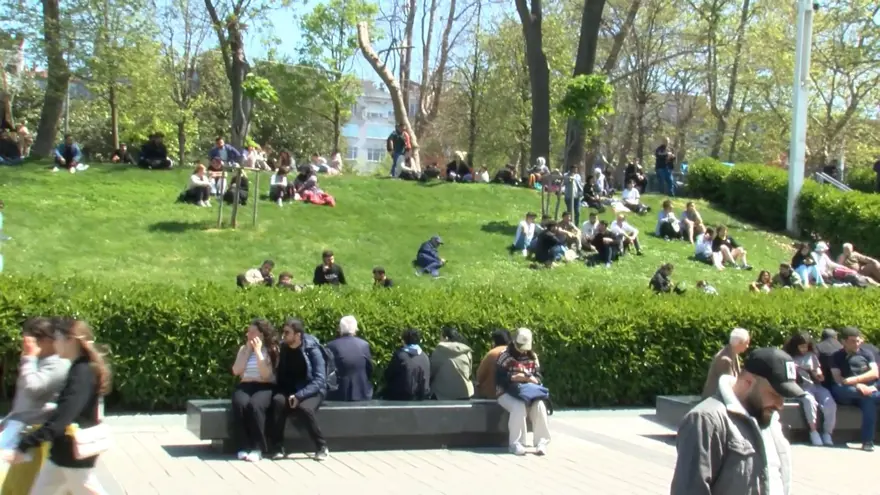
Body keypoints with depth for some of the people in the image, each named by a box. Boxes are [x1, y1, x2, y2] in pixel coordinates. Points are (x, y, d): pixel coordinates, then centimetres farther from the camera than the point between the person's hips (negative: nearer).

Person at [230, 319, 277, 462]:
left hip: (264, 388, -3)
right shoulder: (243, 349, 15)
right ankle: (243, 447, -28)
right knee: (240, 404, -33)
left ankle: (257, 448, -30)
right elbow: (236, 371, 1)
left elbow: (266, 374, -10)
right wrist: (248, 350, 1)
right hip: (245, 386, 3)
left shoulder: (272, 350, 3)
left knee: (254, 405, -37)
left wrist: (257, 351, -9)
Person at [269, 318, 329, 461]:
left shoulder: (313, 350, -12)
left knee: (304, 408, -36)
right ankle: (277, 447, -22)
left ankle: (321, 447, -17)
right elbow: (280, 376, 9)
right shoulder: (282, 349, 3)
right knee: (278, 401, -31)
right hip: (288, 390, 4)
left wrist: (299, 395, -28)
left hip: (311, 391, -4)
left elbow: (320, 380, -18)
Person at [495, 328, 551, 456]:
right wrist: (513, 378, -23)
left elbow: (539, 376, 12)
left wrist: (534, 379, -12)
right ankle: (516, 444, -28)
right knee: (519, 407, -36)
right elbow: (498, 378, -8)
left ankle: (541, 442, -22)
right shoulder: (505, 356, -3)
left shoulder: (533, 357, 13)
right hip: (507, 393, -4)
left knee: (539, 406, -27)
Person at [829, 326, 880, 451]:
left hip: (867, 389, 1)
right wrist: (858, 386, -20)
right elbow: (838, 379, -4)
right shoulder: (837, 357, 9)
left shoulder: (867, 354, 13)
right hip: (847, 394, -1)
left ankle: (867, 441, -34)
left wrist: (854, 380, -14)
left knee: (868, 400, -36)